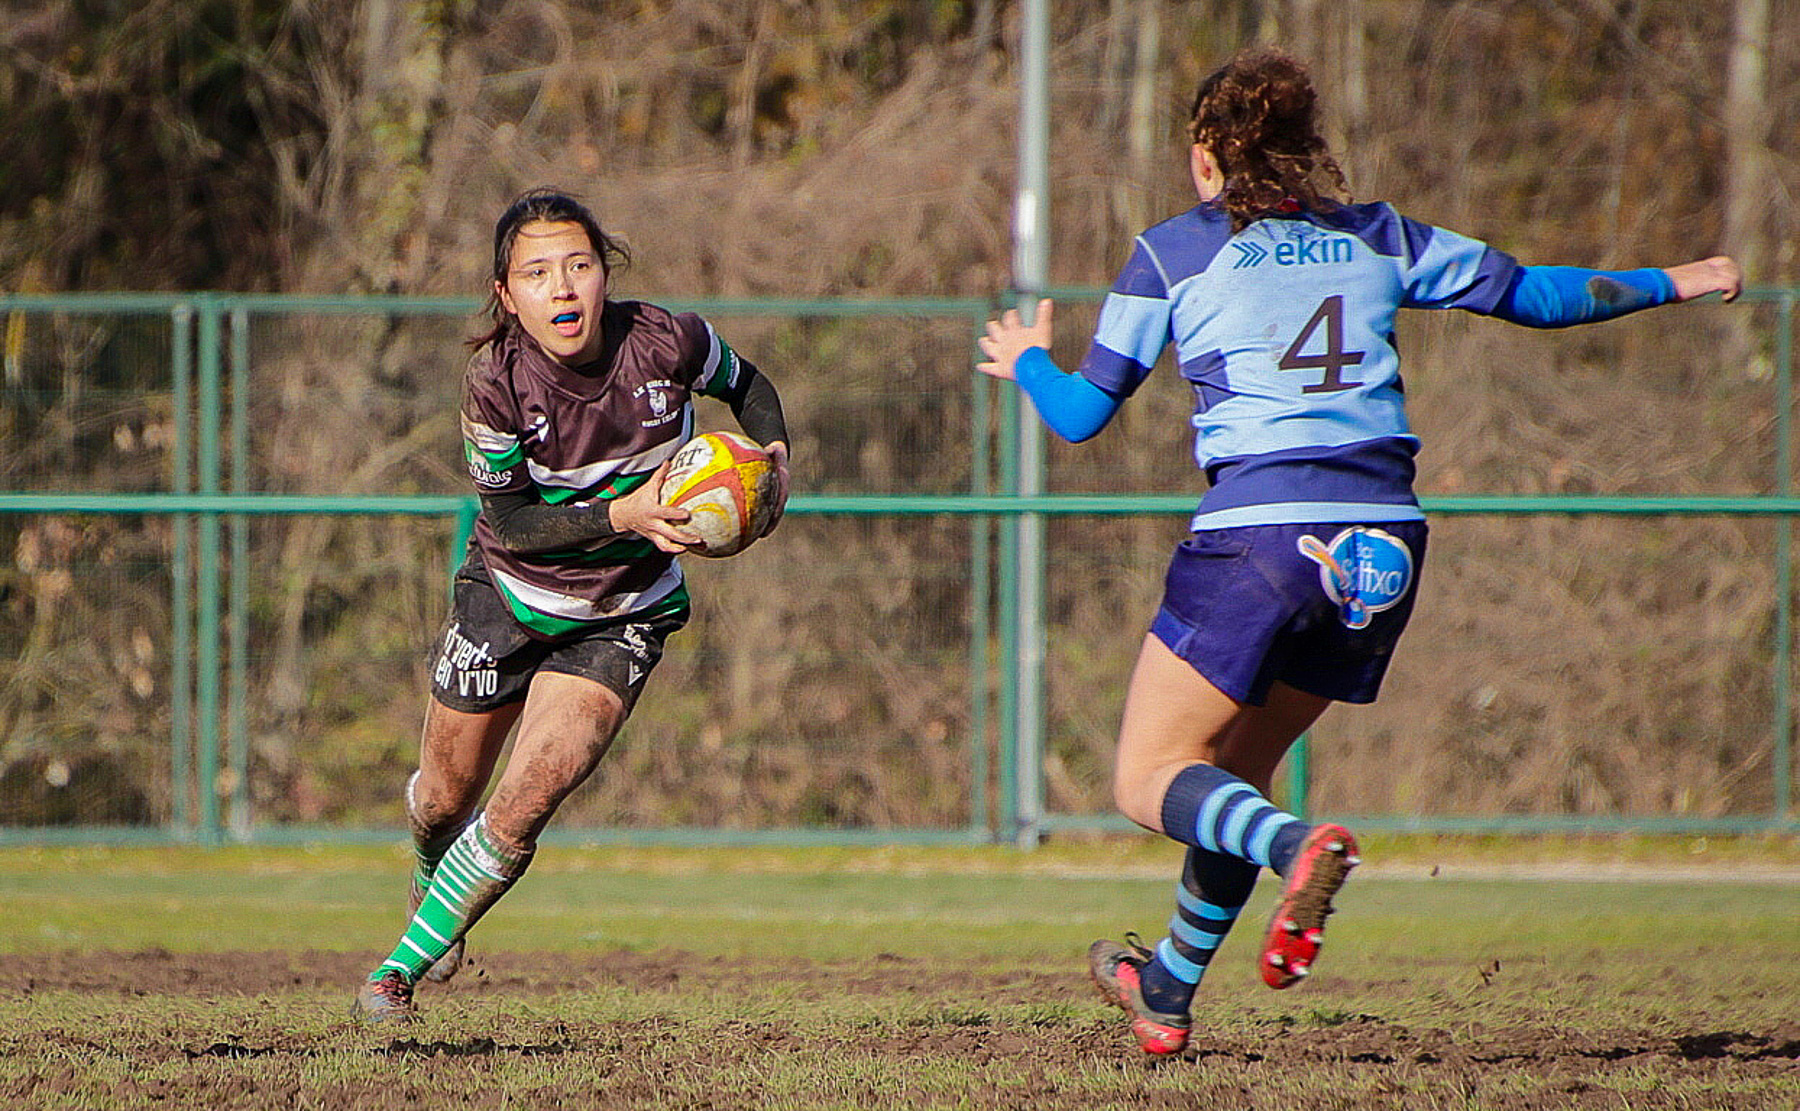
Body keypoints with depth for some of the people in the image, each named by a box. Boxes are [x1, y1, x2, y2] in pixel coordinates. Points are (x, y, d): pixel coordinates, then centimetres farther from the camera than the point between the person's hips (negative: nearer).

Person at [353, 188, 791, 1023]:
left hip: (623, 617, 0)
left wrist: (773, 456, -16)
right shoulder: (497, 383, -26)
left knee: (525, 805, -15)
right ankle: (430, 880, 53)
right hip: (508, 596, 0)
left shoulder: (668, 344, -21)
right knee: (446, 797, 16)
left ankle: (406, 964, 3)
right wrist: (622, 515, -32)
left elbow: (747, 386, 2)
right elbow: (511, 521, -18)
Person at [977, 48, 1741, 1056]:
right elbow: (1529, 291, 20)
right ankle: (1166, 999, 29)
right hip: (1386, 541, 5)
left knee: (1149, 780, 1)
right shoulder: (1380, 239, 14)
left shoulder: (1175, 252, 6)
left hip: (1260, 535, -5)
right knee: (1236, 773, 22)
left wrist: (1028, 361, 31)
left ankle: (1296, 848, -28)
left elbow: (1082, 415, 8)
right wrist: (1666, 284, 36)